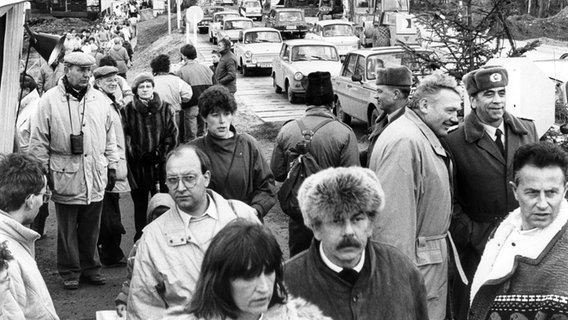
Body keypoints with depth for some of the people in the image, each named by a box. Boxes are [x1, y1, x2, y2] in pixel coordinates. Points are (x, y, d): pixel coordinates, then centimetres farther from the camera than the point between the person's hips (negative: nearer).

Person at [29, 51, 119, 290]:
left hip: (95, 178, 3)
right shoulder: (50, 100, -4)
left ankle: (90, 268, 25)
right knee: (67, 230, 6)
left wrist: (112, 166, 12)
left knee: (91, 228, 11)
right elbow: (39, 142, -2)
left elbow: (109, 137, 15)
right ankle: (70, 272, 19)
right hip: (66, 178, -3)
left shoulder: (99, 100, 8)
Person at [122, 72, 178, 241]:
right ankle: (140, 239, 20)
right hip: (137, 166, 1)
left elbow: (171, 137, 0)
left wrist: (158, 154, -10)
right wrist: (140, 155, -11)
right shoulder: (128, 111, 1)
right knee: (139, 206, 10)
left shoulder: (166, 109, 3)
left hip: (159, 165, 0)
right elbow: (126, 138, -2)